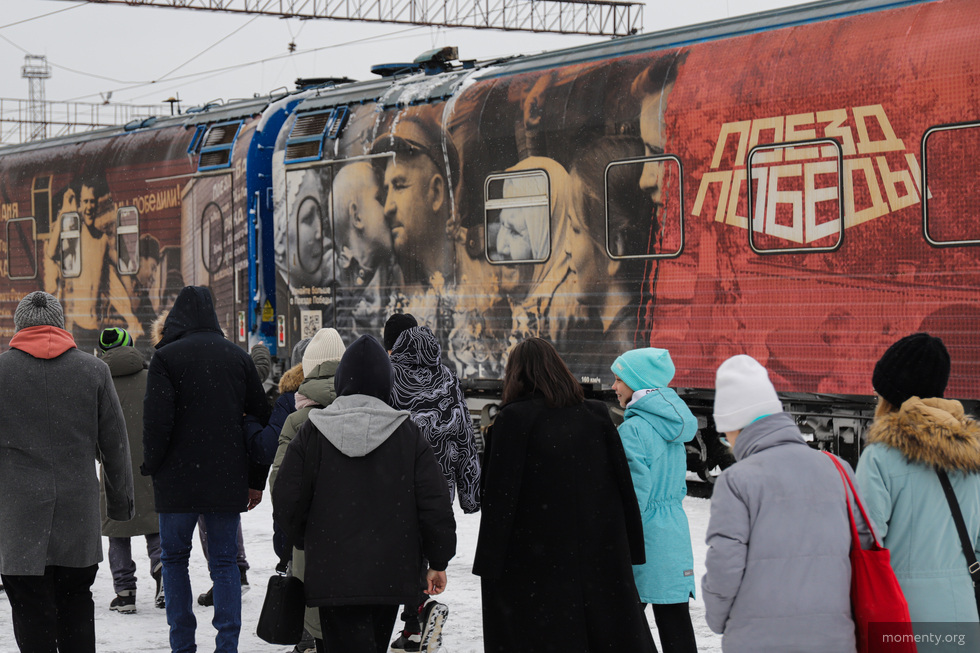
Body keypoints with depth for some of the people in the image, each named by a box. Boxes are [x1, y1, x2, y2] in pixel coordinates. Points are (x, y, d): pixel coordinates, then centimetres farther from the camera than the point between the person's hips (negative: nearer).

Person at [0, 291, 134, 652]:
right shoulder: (94, 370, 4)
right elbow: (115, 443, 7)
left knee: (32, 612, 0)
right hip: (79, 513, 2)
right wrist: (121, 499, 16)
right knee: (76, 607, 13)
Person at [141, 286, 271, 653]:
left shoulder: (166, 357, -7)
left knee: (174, 558, 10)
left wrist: (152, 465, -1)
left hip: (179, 478, -3)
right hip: (227, 478, 3)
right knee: (225, 561, 8)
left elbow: (157, 419, -15)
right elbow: (261, 416, 10)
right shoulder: (238, 357, 6)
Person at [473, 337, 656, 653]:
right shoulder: (596, 414, 5)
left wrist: (488, 564, -7)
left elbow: (500, 496, -11)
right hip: (601, 553, 4)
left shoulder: (513, 419, -9)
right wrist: (632, 550, 13)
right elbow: (624, 484, 7)